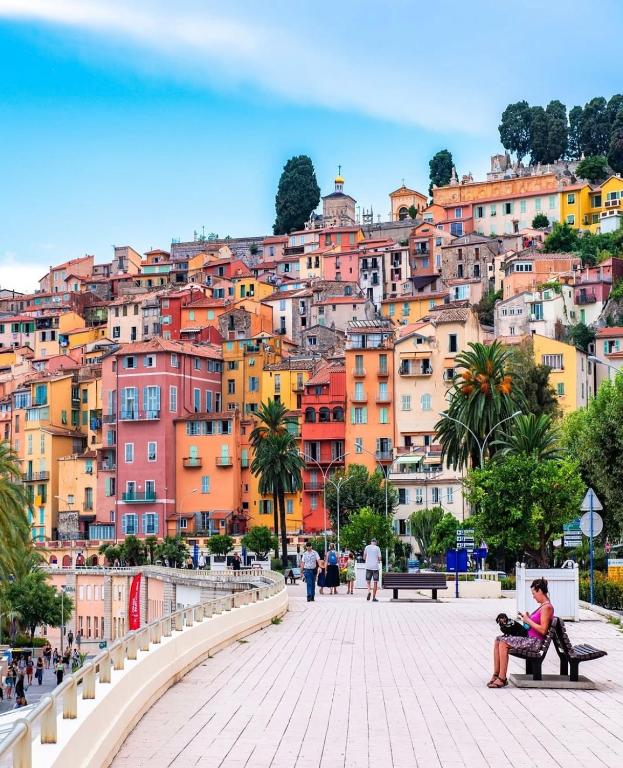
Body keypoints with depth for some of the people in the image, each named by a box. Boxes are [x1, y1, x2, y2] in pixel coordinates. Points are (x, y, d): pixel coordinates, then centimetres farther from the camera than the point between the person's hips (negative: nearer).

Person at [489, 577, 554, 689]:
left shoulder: (547, 607, -14)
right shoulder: (543, 606, 17)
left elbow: (543, 630, -21)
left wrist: (528, 620, -13)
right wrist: (527, 618, 7)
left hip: (535, 642, -10)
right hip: (530, 639, 10)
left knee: (503, 643, -21)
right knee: (498, 640, 0)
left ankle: (502, 679, -17)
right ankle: (496, 675, -4)